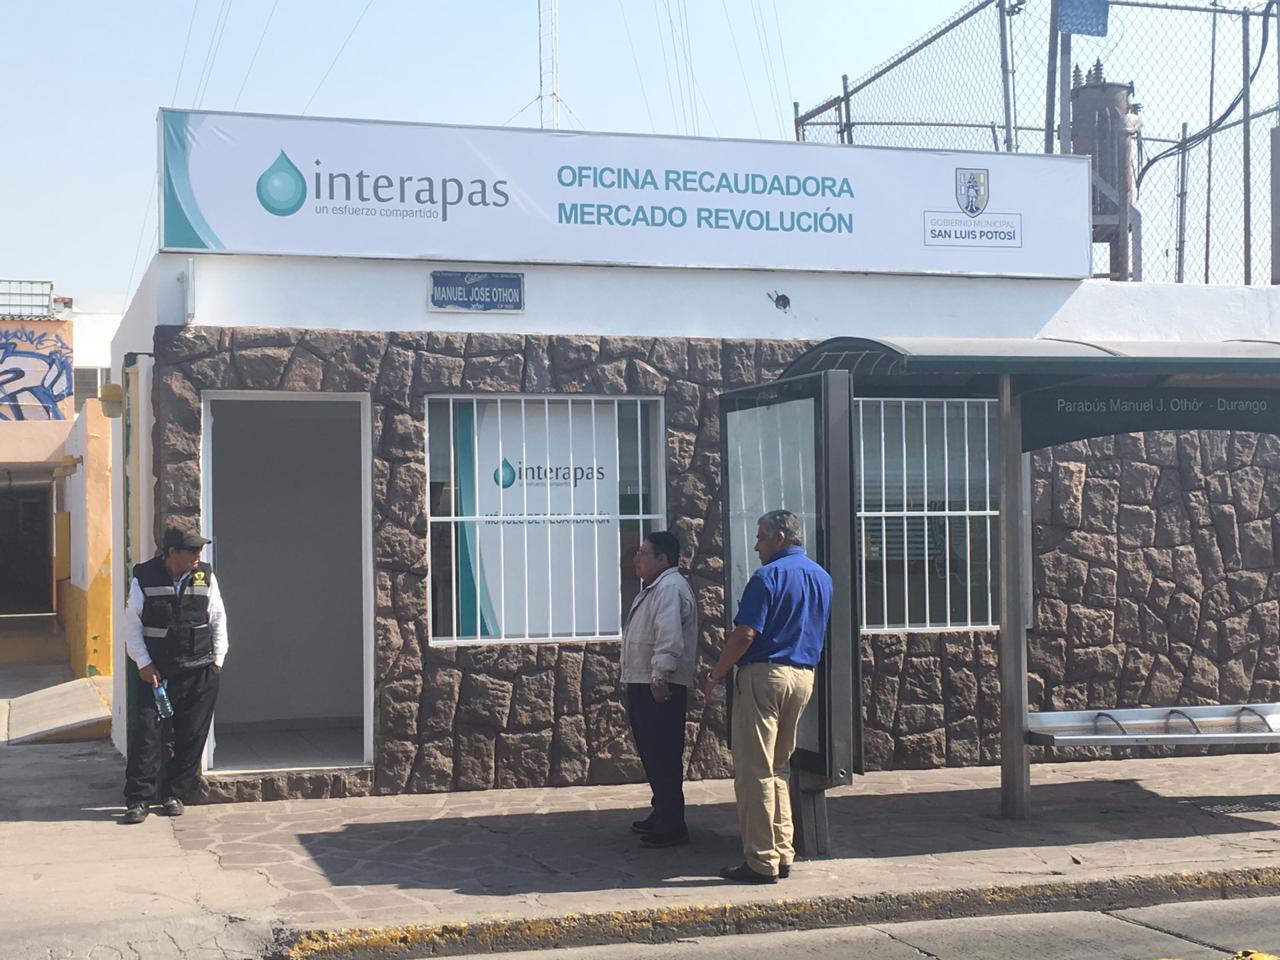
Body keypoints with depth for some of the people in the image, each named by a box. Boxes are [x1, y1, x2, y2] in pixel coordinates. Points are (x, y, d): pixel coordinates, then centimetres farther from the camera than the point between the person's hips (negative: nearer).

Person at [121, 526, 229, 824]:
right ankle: (138, 800, -1)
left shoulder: (205, 577, 3)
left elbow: (218, 620, 10)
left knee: (191, 736, 4)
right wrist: (143, 663, -5)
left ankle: (175, 795, 17)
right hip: (157, 672, -2)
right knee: (146, 730, -8)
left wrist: (217, 659, 5)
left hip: (199, 672, 2)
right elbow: (132, 624, 0)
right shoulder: (144, 577, -4)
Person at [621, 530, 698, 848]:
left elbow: (669, 638, -25)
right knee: (651, 753, 18)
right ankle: (661, 815, 28)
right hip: (642, 685, 11)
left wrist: (660, 678, -26)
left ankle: (672, 827, -5)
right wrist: (633, 681, 24)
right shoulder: (652, 589, 20)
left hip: (661, 688, -11)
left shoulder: (670, 589, -15)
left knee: (664, 757, -8)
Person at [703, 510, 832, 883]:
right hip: (804, 676, 8)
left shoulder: (769, 576, -12)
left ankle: (762, 862, -2)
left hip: (764, 674, -8)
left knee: (754, 772, -3)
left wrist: (716, 674, -9)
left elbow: (745, 634, -17)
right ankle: (783, 854, 16)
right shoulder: (822, 577, 13)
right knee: (779, 769, 17)